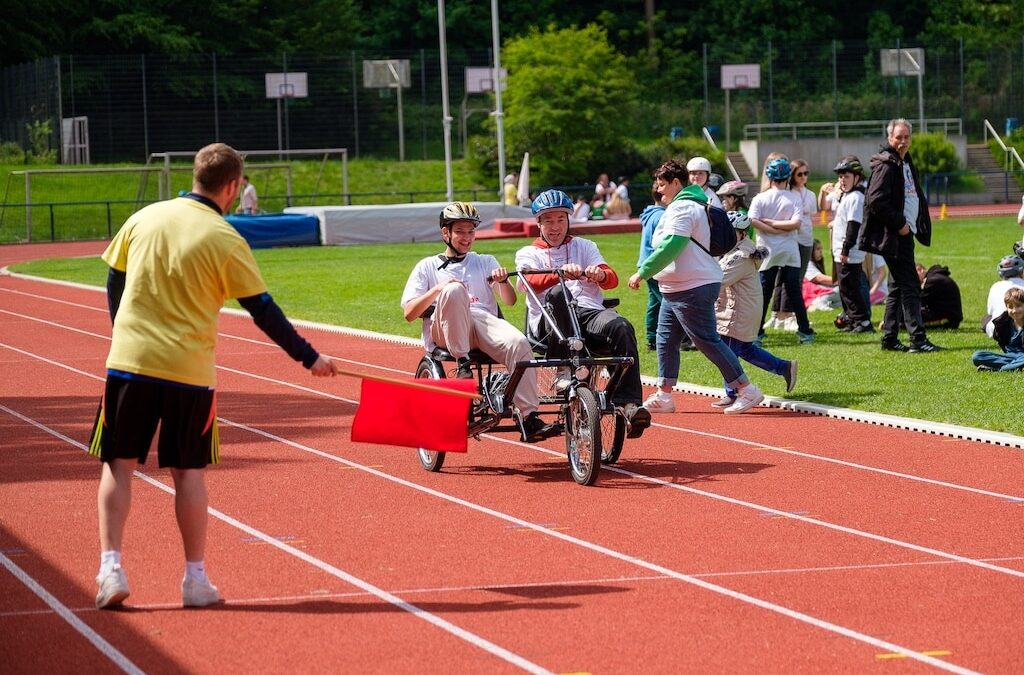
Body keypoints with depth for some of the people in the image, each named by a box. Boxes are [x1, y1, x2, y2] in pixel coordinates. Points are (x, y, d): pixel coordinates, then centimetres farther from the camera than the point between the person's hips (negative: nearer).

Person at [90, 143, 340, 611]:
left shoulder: (144, 219, 4)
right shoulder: (225, 240, -6)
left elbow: (114, 284, 12)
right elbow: (264, 312, -2)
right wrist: (309, 358, 8)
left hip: (129, 361, 2)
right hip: (188, 370, -2)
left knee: (118, 465, 8)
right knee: (189, 472, 8)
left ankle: (111, 568, -3)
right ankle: (195, 580, 11)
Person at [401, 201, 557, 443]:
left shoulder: (485, 262, 28)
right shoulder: (428, 267, 21)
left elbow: (510, 300, 15)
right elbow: (409, 313, 7)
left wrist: (502, 280, -7)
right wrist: (438, 289, -8)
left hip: (485, 322, 2)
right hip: (444, 331, -2)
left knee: (519, 343, -31)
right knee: (454, 290, -34)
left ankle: (529, 418, -34)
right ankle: (462, 364, -32)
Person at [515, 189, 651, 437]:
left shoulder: (584, 247, 27)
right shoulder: (528, 254, 21)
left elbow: (612, 279, 9)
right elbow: (533, 281, -4)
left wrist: (600, 274, -17)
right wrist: (561, 273, -26)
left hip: (589, 312, 2)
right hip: (549, 322, -2)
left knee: (621, 327, -32)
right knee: (558, 292, -36)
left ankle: (629, 405, -40)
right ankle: (564, 372, -34)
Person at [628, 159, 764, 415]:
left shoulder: (682, 208, -16)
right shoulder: (695, 204, 17)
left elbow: (669, 248, -25)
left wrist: (642, 272, -21)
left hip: (693, 289, -11)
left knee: (707, 341, -8)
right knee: (666, 339, 13)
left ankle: (747, 391, -6)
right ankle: (663, 396, 17)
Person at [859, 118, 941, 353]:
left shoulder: (906, 163, 18)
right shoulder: (886, 165, -13)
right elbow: (876, 201, -22)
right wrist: (899, 224, -17)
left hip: (904, 233, 10)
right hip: (894, 236, -10)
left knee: (897, 287, 13)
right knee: (910, 287, -11)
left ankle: (889, 338, 19)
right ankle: (918, 339, -13)